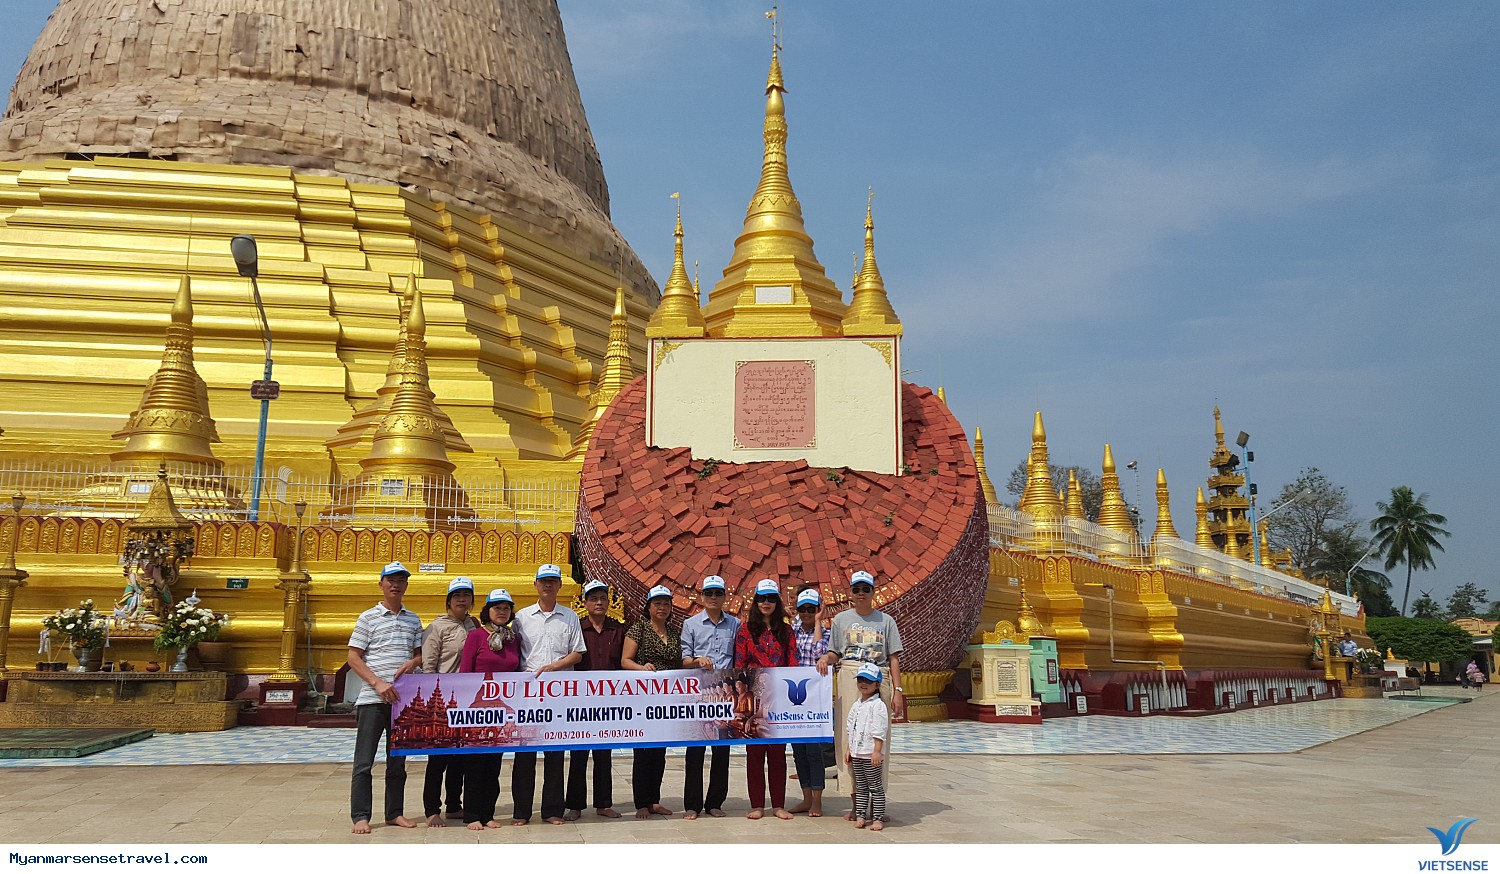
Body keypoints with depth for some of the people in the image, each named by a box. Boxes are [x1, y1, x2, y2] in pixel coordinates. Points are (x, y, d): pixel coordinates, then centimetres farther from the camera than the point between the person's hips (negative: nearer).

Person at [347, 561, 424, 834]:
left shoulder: (413, 620, 12)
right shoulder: (368, 617, 0)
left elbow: (420, 655, 16)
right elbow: (353, 658, -3)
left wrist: (412, 662, -8)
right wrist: (378, 683, -14)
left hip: (403, 698, 4)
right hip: (372, 699, -4)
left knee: (398, 761, 11)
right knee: (364, 762, -3)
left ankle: (394, 813, 20)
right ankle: (360, 817, 3)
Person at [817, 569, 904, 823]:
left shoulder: (886, 620, 10)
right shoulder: (841, 619, 12)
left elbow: (894, 658, 7)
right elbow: (835, 653, 14)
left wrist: (897, 690, -1)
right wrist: (825, 659, -9)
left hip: (878, 680, 0)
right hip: (848, 679, 1)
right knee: (849, 738, -2)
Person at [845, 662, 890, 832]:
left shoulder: (878, 705, -10)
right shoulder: (857, 706, 14)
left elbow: (879, 732, -15)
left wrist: (877, 751, -20)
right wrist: (849, 750, 17)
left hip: (871, 754, -7)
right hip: (857, 754, 7)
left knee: (876, 787, 0)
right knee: (860, 787, 13)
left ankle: (878, 818, 5)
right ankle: (860, 816, 18)